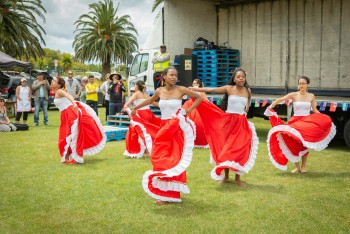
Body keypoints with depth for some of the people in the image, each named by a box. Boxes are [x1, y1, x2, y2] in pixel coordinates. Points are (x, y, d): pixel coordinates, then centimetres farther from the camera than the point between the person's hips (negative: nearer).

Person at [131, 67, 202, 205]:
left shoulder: (181, 90, -6)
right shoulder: (159, 91, 5)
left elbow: (199, 98, 4)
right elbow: (150, 100, 26)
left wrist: (188, 111, -4)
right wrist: (135, 108, 32)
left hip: (176, 129, -4)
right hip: (163, 128, 4)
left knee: (174, 159, -2)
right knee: (161, 159, 6)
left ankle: (170, 194, 2)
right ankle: (164, 192, 18)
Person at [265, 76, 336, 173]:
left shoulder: (311, 96, 4)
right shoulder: (294, 95, -1)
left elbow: (315, 110, 9)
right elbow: (279, 100, -6)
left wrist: (324, 119, -1)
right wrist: (271, 106, -21)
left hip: (307, 122, 1)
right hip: (295, 121, -1)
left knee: (305, 145, 2)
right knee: (294, 144, 0)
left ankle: (303, 166, 16)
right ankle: (297, 167, 11)